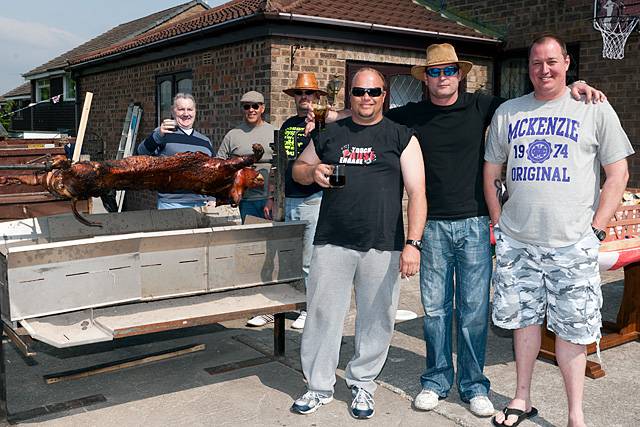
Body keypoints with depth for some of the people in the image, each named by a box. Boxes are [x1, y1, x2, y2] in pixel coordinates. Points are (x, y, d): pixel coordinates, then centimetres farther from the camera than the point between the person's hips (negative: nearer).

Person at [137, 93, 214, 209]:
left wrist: (212, 200, 11)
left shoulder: (205, 141, 17)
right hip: (171, 204, -4)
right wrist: (158, 135, -29)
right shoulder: (163, 134, 1)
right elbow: (140, 154, -13)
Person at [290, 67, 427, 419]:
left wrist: (413, 243, -12)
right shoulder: (329, 135, 12)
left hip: (382, 246, -1)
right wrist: (312, 172, -2)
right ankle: (319, 387, 21)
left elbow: (417, 192, -2)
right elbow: (298, 169, 23)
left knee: (376, 319, 6)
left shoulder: (401, 137, 4)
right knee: (322, 315, 4)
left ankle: (362, 383, 27)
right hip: (331, 244, 2)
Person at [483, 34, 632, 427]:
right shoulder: (507, 112, 9)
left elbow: (618, 174, 1)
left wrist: (596, 230, -6)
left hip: (572, 244, -2)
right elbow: (490, 172, 15)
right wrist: (498, 222, 7)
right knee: (524, 318, 12)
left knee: (571, 329, 3)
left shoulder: (595, 109, 2)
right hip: (516, 241, 3)